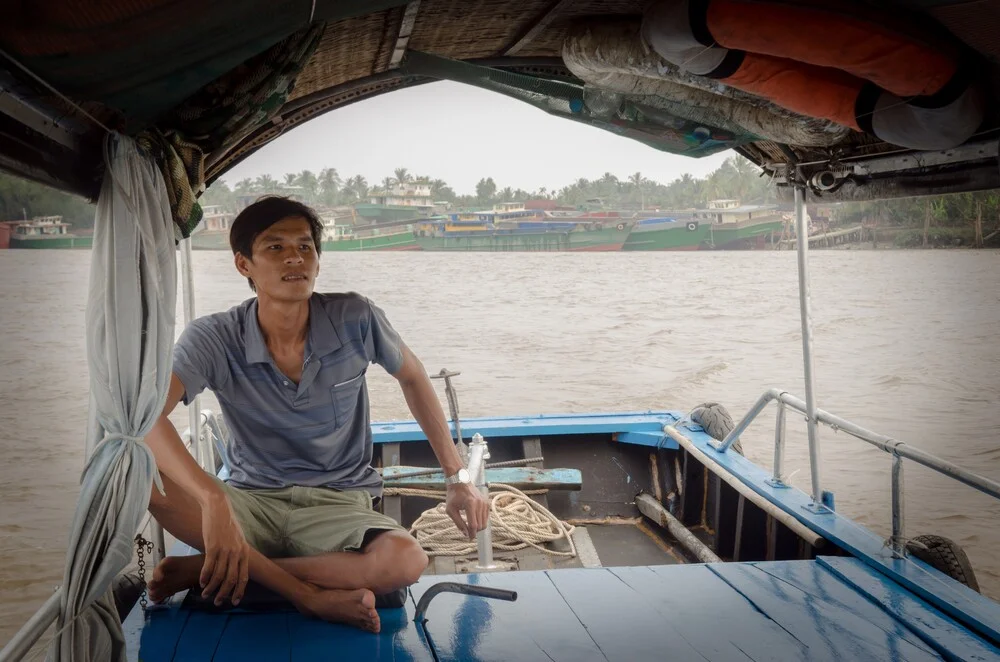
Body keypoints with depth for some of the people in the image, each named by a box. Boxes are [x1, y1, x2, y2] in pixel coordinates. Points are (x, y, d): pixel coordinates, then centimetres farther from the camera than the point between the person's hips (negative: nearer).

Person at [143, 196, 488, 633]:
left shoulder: (355, 320, -11)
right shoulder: (214, 339, -14)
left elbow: (412, 376, 8)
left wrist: (458, 478, 6)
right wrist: (213, 501, -46)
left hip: (339, 504, 1)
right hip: (251, 503, 0)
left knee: (405, 561, -33)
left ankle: (209, 571, -18)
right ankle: (307, 595, -24)